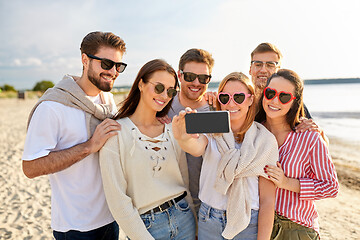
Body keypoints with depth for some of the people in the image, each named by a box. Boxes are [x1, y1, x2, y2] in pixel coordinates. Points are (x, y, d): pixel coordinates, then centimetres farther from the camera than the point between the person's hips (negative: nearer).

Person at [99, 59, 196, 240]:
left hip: (183, 219, 4)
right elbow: (117, 198, -12)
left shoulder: (172, 130, 1)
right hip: (146, 225, -4)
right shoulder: (116, 132, -12)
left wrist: (196, 225, 8)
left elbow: (184, 180, 8)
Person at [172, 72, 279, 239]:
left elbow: (267, 199, -7)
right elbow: (196, 148, -28)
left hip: (248, 225, -1)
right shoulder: (211, 131, -4)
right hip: (208, 221, 2)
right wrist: (183, 139, -50)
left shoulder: (265, 140, -7)